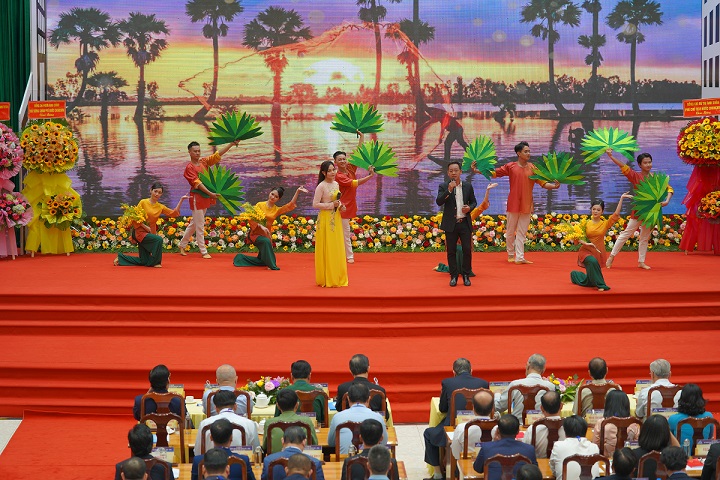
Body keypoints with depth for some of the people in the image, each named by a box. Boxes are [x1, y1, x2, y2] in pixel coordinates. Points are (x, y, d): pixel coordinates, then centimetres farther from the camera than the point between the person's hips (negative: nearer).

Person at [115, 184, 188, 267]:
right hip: (140, 232, -6)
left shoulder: (161, 207, 5)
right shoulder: (143, 202, -7)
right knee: (158, 239, -31)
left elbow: (174, 213, 2)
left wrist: (181, 199, -3)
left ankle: (121, 258, 25)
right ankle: (156, 262, -14)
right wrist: (145, 227, -18)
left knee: (143, 262, 7)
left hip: (150, 233, 6)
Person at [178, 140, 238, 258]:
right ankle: (203, 251, 5)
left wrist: (232, 143, -10)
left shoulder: (204, 161, 6)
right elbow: (197, 183, -20)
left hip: (205, 198, 7)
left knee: (194, 223, 16)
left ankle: (182, 245, 29)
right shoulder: (189, 167, -11)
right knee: (199, 226, -1)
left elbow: (218, 154, 0)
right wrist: (210, 193, -28)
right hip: (196, 197, -7)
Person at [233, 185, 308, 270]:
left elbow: (291, 205, -7)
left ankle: (240, 258, 32)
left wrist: (297, 192, -15)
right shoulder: (260, 205, -5)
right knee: (266, 241, -37)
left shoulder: (277, 210, 4)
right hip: (255, 233, -5)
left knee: (261, 262, 11)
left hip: (266, 235, 5)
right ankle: (272, 265, -28)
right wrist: (261, 226, -29)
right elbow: (251, 219, -12)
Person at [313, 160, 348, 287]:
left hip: (336, 219, 7)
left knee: (337, 249, 9)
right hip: (326, 219, -7)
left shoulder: (336, 184, 10)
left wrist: (340, 206, 2)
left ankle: (337, 278, 18)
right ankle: (326, 279, 5)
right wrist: (331, 205, -17)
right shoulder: (321, 186, -12)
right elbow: (315, 204, -14)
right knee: (327, 250, -3)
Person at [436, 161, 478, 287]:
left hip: (465, 223, 1)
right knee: (451, 251, 4)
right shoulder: (443, 187, 0)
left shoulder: (468, 186, 6)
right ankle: (454, 276, 13)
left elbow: (474, 201, 15)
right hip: (450, 224, -1)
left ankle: (466, 276, 13)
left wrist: (469, 207, -7)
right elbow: (439, 202, -14)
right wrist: (449, 190, -24)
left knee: (467, 250, 0)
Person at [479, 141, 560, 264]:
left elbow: (542, 182, -1)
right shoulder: (510, 166, -1)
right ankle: (511, 255, 24)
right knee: (510, 231, 8)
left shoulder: (532, 168, 2)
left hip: (526, 206, 1)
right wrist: (478, 171, -7)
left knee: (522, 233, 2)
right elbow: (494, 173, 1)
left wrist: (554, 186, -19)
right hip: (513, 205, -1)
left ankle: (519, 258, 1)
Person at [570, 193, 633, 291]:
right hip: (586, 251, -2)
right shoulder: (586, 223, -4)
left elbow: (616, 214, -12)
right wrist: (586, 243, -25)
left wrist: (621, 199, -16)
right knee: (592, 262, -39)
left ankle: (576, 275, 44)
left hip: (598, 253, 2)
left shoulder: (605, 224, -2)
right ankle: (600, 285, -20)